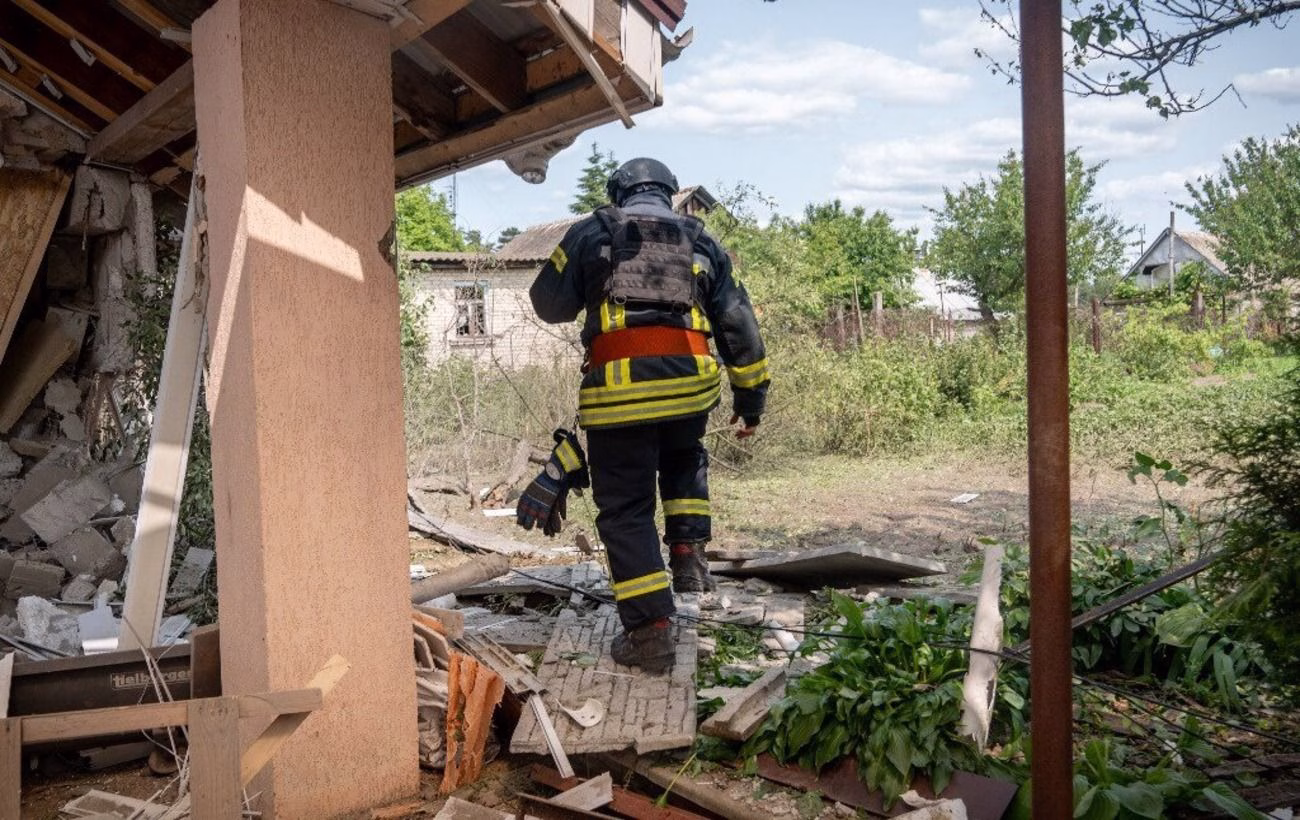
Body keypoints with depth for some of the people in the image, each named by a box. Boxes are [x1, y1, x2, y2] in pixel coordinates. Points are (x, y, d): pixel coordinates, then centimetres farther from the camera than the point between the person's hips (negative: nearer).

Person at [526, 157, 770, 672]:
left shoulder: (592, 234, 11)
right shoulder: (700, 242, 18)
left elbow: (548, 304, 16)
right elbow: (739, 325, 16)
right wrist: (751, 398, 22)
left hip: (618, 386, -3)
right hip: (690, 382, 3)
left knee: (626, 512, 7)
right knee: (684, 460, 34)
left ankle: (651, 632, 4)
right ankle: (688, 552, 17)